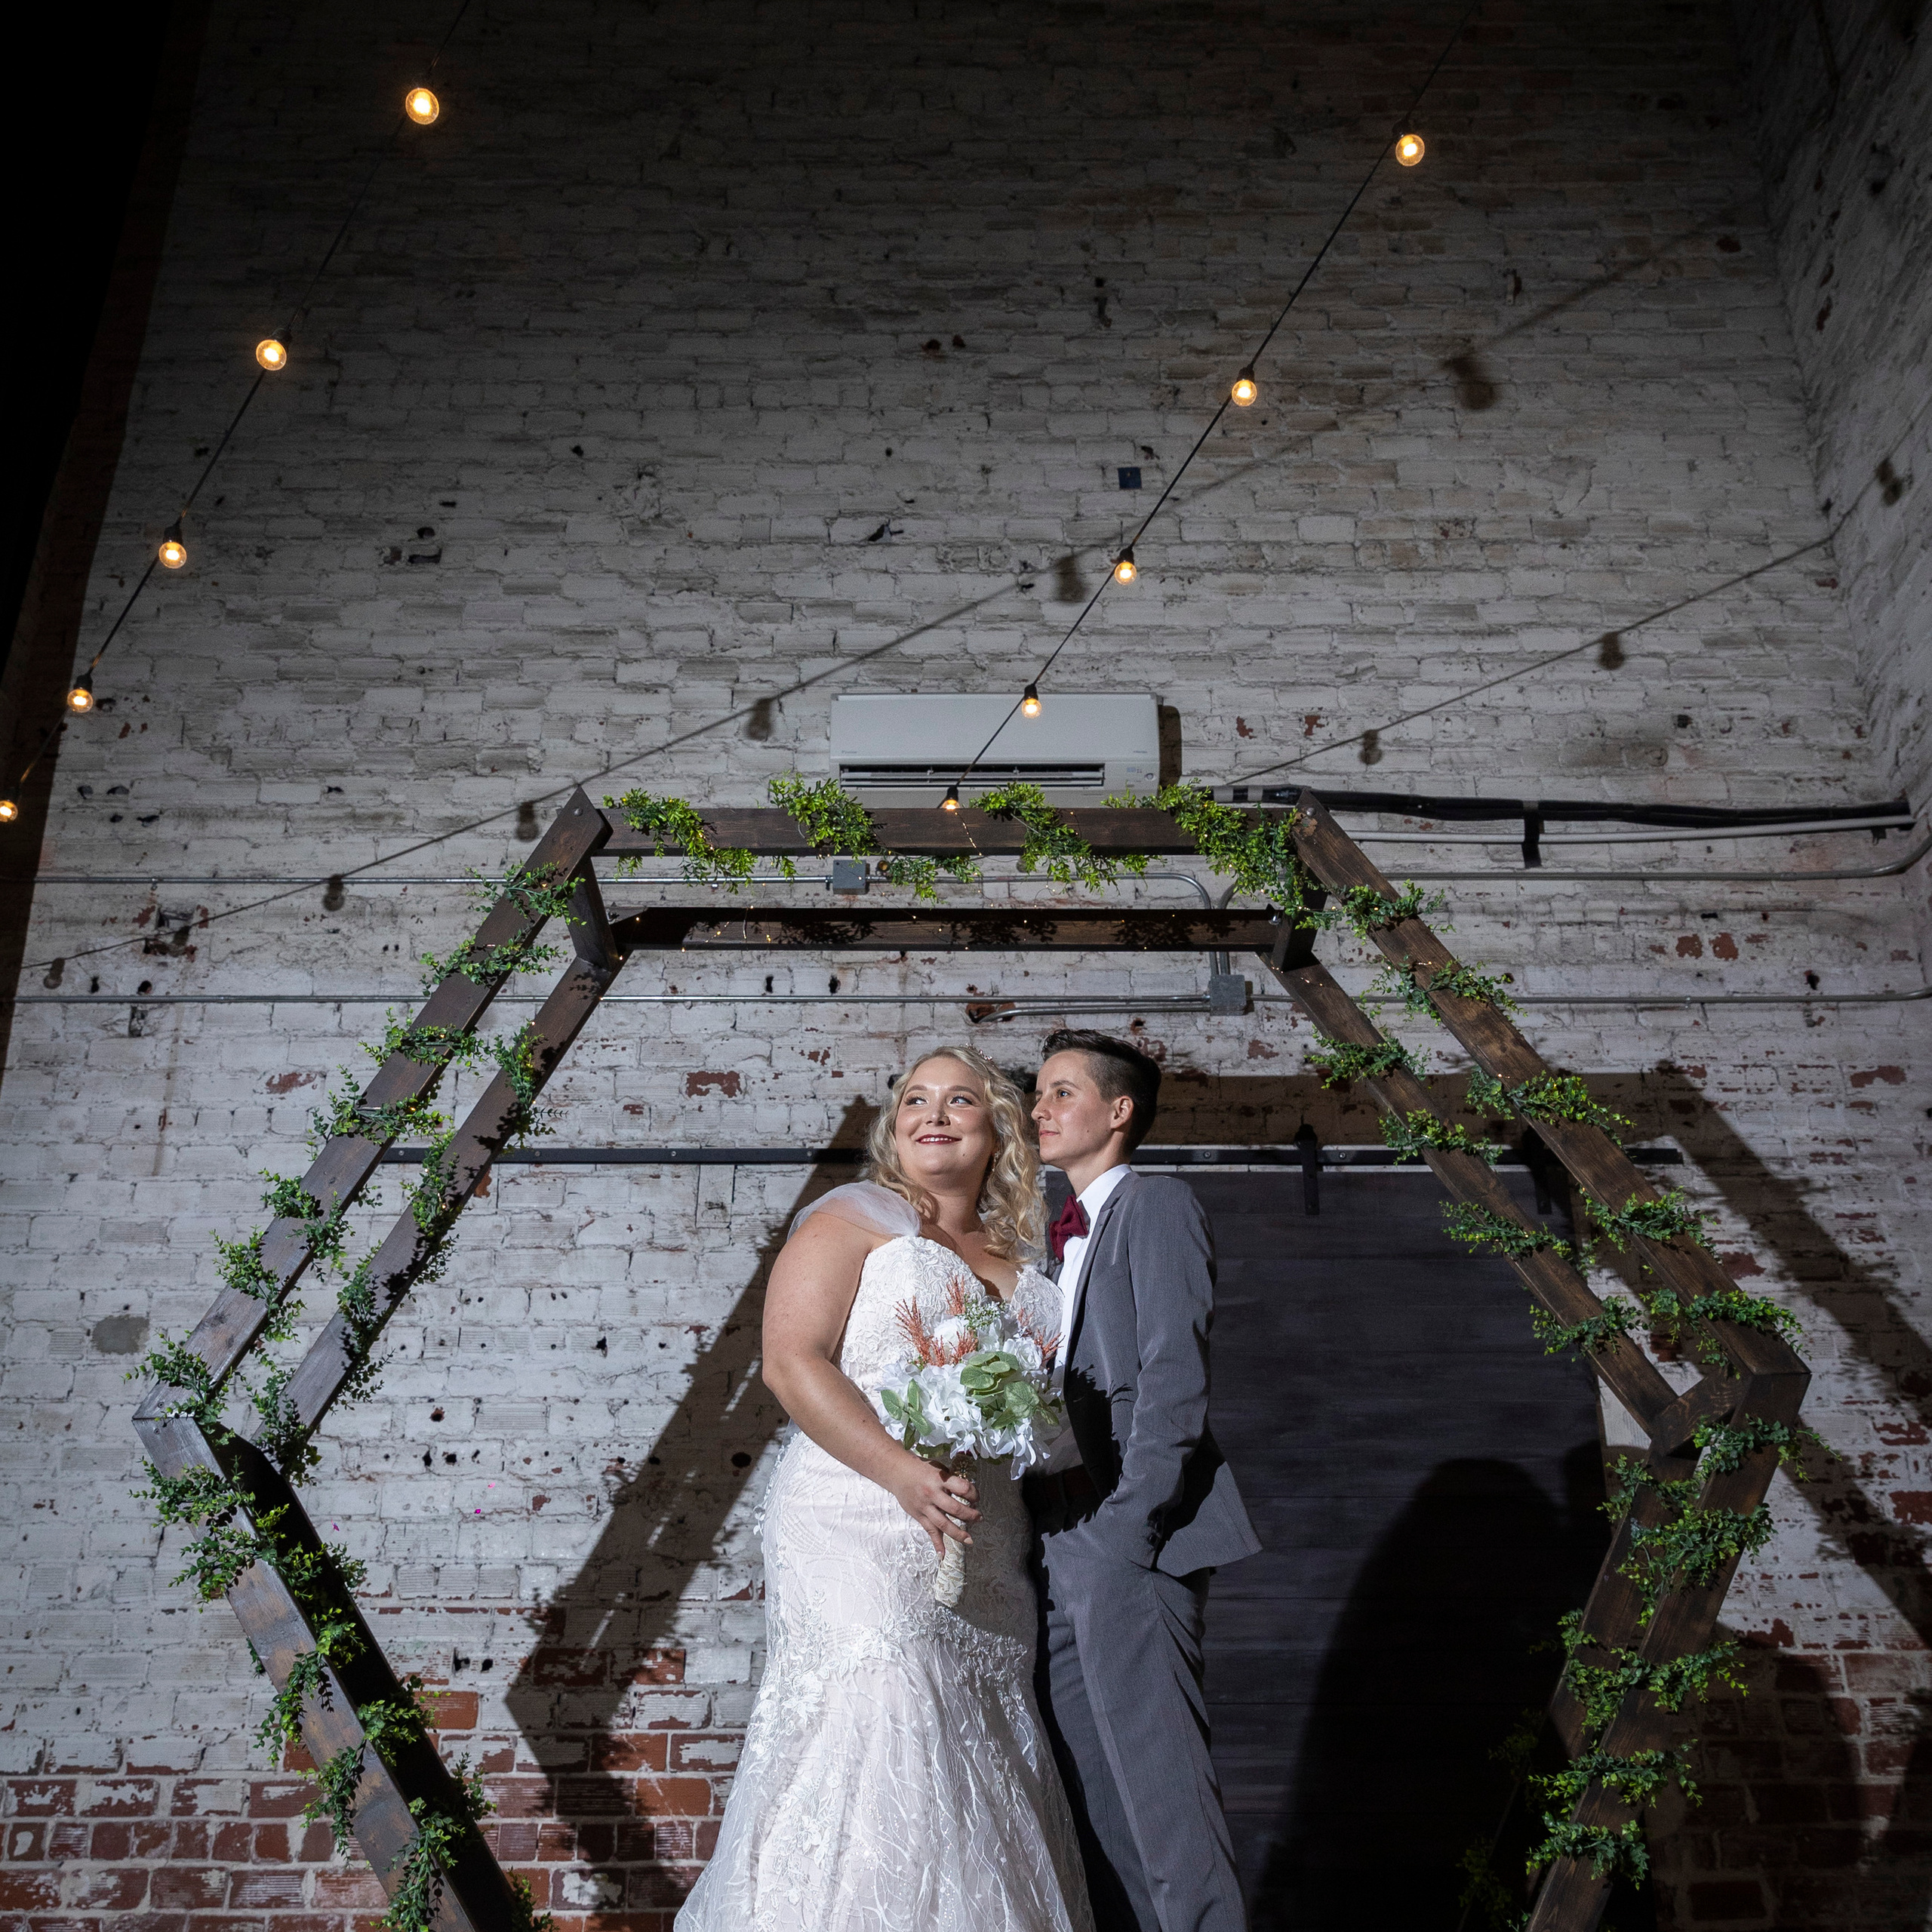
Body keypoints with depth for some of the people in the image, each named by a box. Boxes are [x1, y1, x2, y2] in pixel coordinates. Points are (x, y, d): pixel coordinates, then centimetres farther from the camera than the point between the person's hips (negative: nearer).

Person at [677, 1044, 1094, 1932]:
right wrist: (902, 1472, -21)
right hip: (864, 1534, -6)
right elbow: (792, 1362, -11)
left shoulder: (1022, 1256, 17)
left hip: (987, 1552, 6)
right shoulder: (855, 1218, 0)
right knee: (874, 1749, -11)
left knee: (983, 1772, 7)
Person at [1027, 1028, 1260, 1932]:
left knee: (1156, 1775, -3)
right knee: (1086, 1782, 13)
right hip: (1060, 1546, 8)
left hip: (1124, 1542, -8)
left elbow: (1172, 1379, -14)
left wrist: (1127, 1528, -18)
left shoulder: (1155, 1205, -5)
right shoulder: (1066, 1234, 19)